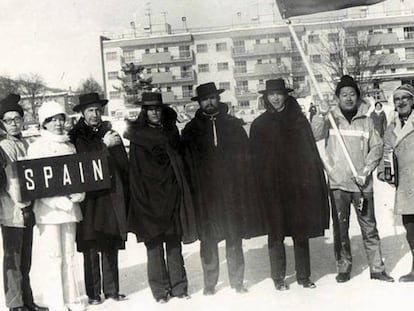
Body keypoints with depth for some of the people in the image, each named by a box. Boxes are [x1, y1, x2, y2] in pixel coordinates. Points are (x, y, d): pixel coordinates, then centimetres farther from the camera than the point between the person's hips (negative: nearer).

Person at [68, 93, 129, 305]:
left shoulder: (110, 133, 14)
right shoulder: (76, 135, 2)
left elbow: (123, 164, 12)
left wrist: (125, 195, 6)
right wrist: (104, 145, -14)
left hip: (112, 196, 3)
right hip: (89, 198, -3)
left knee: (111, 247, 6)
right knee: (91, 248, -1)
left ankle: (111, 289, 15)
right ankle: (93, 293, 7)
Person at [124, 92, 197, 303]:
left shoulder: (170, 130, 14)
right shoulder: (137, 134, 3)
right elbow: (135, 172, 0)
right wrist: (139, 196, -6)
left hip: (171, 194, 3)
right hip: (149, 197, -3)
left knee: (174, 243, 5)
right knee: (154, 244, -1)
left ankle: (178, 286, 13)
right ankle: (160, 290, 6)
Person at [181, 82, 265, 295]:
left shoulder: (234, 125, 9)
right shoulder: (191, 130, 7)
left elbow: (245, 158, 6)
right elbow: (188, 163, 3)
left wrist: (245, 188, -2)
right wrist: (193, 189, -6)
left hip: (232, 191, 1)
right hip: (205, 194, -1)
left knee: (234, 239, 5)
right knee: (208, 240, 3)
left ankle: (237, 282, 16)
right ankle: (209, 284, 13)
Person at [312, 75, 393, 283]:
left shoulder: (366, 120, 4)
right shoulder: (330, 118, 3)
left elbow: (377, 147, 4)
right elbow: (313, 136, -11)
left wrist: (366, 170, -8)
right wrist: (320, 118, -28)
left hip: (362, 184, 1)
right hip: (338, 182, 0)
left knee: (369, 228, 6)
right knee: (340, 228, 6)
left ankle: (377, 268, 14)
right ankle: (343, 267, 18)